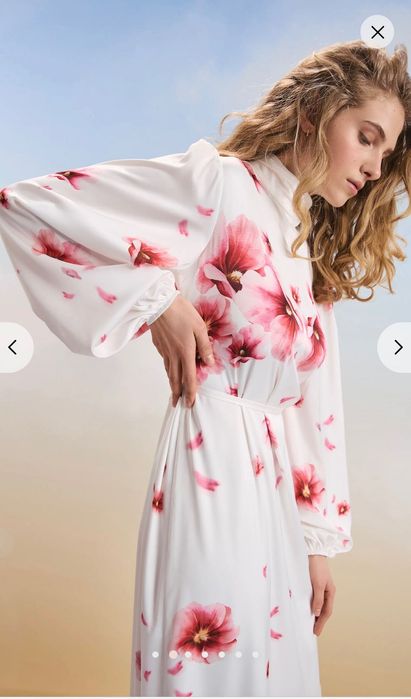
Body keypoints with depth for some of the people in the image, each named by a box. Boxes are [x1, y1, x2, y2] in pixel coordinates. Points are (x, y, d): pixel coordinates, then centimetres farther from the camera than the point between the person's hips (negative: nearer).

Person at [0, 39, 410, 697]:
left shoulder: (315, 254, 17)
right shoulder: (219, 181, -4)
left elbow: (317, 406, 15)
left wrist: (320, 540, 12)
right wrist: (156, 298, -13)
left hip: (281, 481, 8)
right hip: (213, 463, -7)